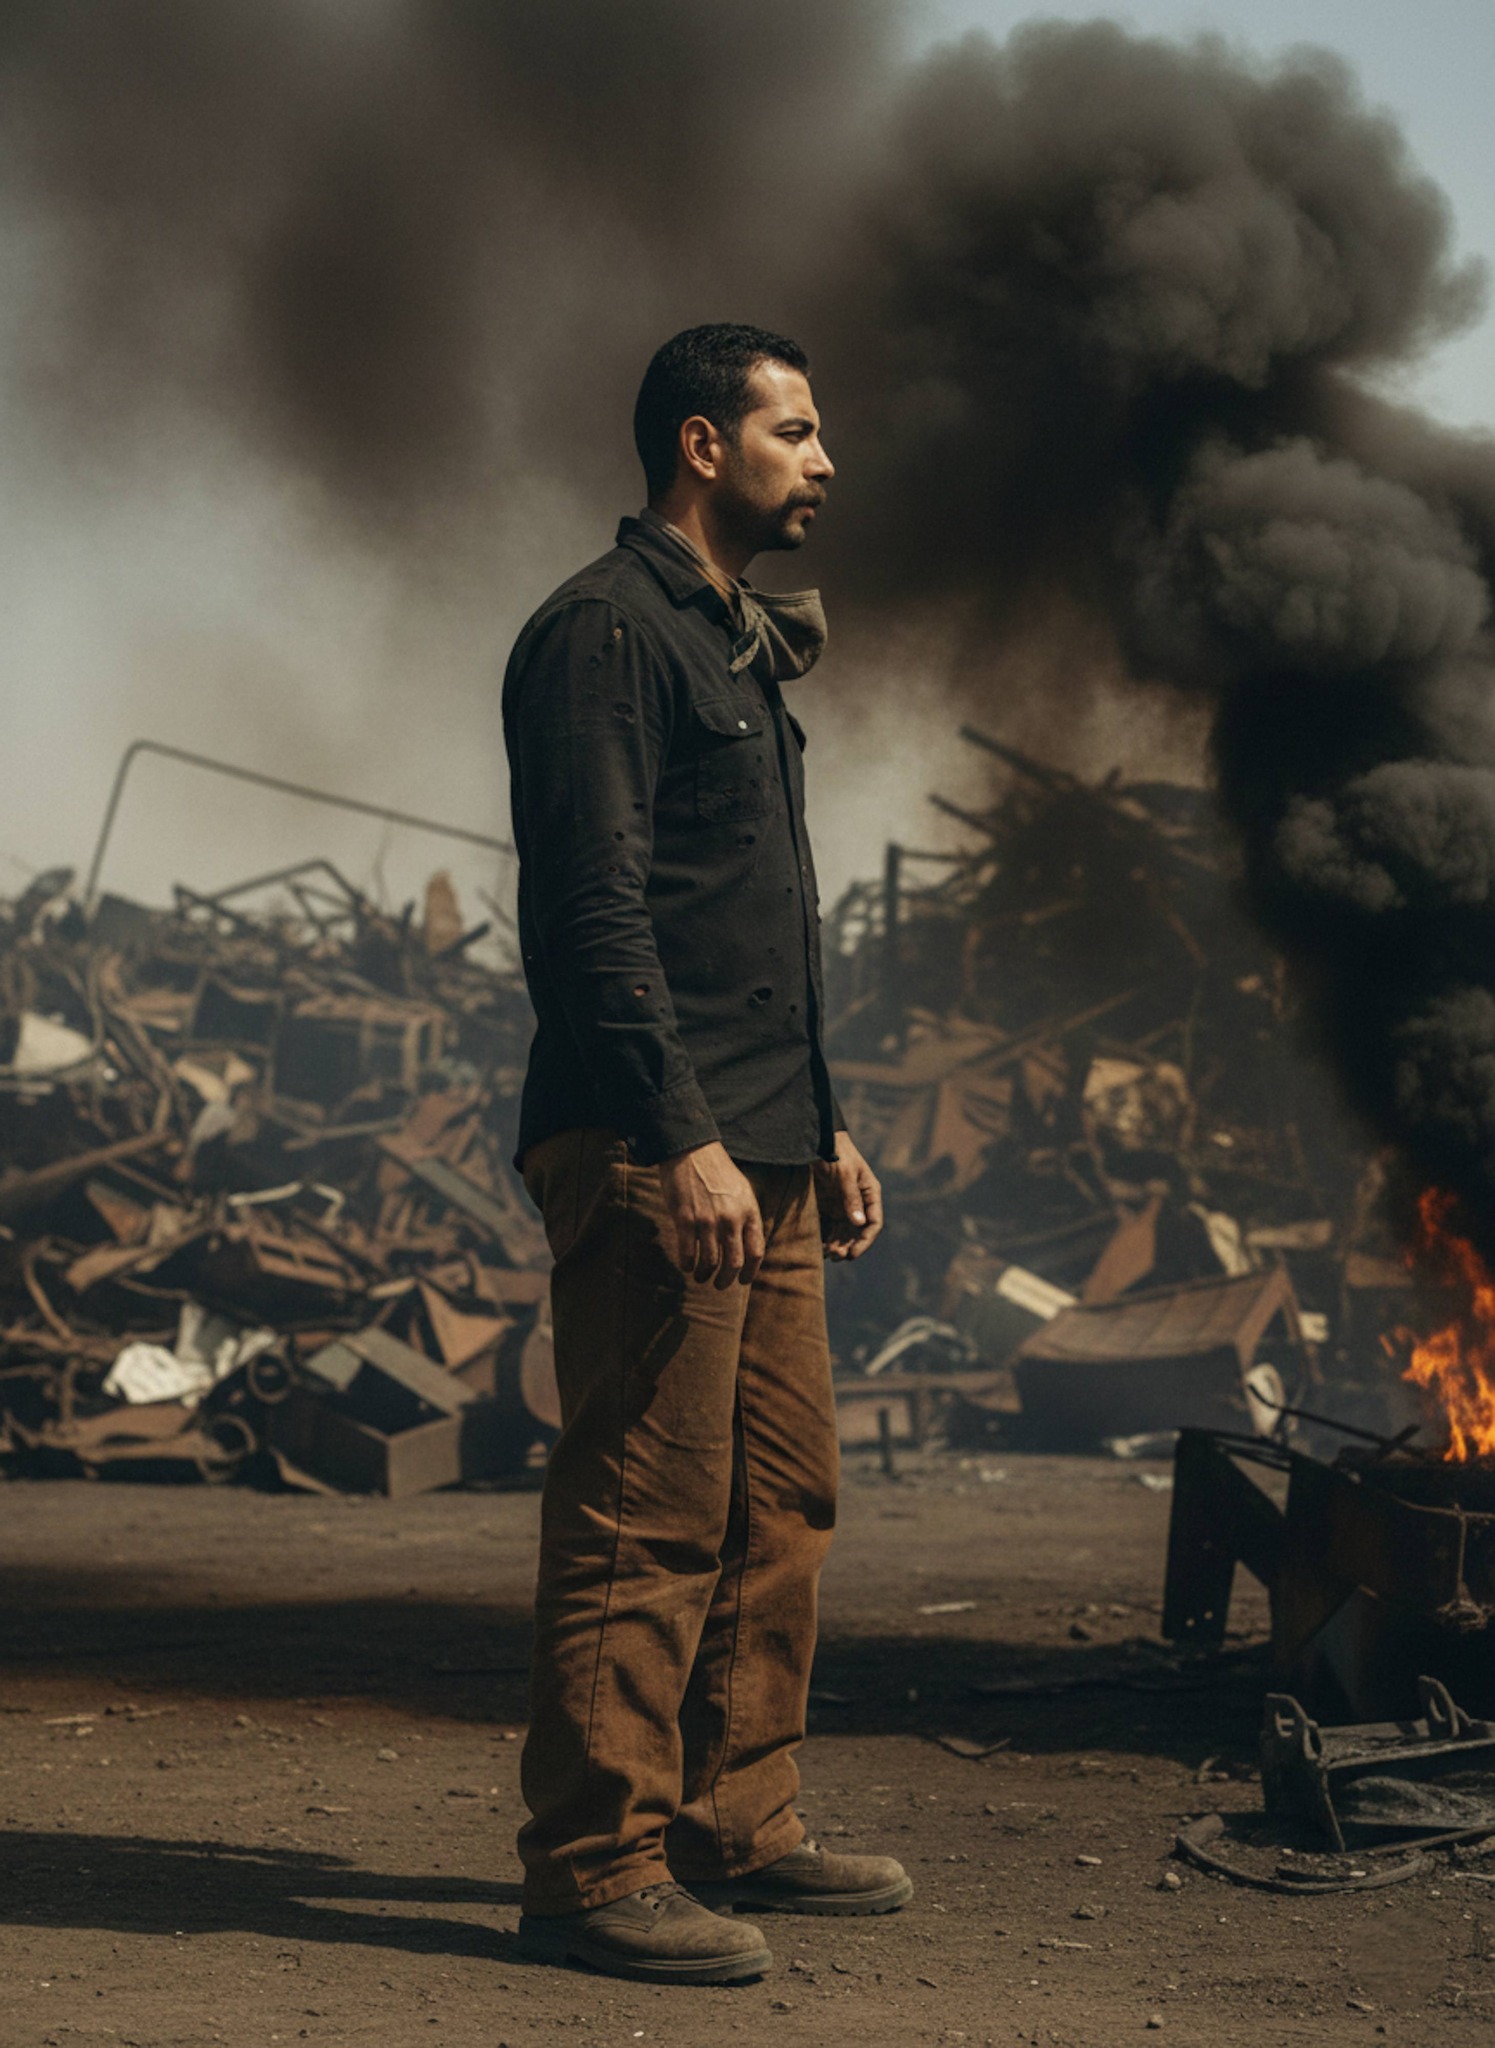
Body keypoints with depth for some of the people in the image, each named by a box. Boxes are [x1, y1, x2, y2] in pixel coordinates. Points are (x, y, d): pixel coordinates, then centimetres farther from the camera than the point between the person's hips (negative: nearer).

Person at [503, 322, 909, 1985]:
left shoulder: (735, 646, 23)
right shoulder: (607, 632, -8)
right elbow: (596, 907, -17)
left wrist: (820, 1124, 23)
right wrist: (682, 1137, -23)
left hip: (757, 1157, 10)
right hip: (652, 1154, -10)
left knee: (781, 1502, 11)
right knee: (645, 1516, -8)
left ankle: (738, 1830, 20)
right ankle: (595, 1866, -2)